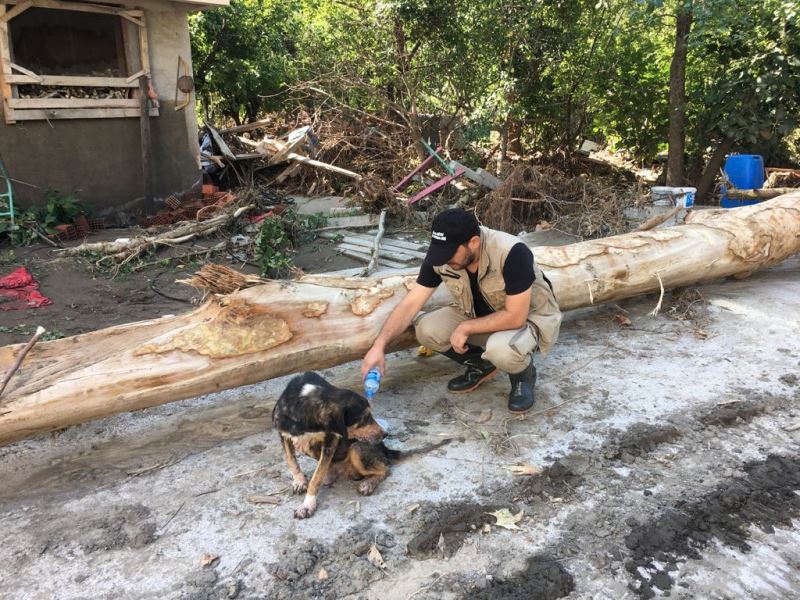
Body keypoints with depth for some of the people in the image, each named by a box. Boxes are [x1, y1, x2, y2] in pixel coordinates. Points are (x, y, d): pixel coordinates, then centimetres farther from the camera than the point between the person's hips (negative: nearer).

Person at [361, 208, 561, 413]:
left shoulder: (511, 253, -35)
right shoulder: (440, 257, -18)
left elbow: (516, 317, -31)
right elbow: (410, 303, -15)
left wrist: (466, 328, -25)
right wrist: (379, 345, -24)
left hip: (528, 317, -5)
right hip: (480, 315, 5)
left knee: (502, 349, -38)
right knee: (426, 329, -18)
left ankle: (523, 375, -1)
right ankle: (481, 365, 7)